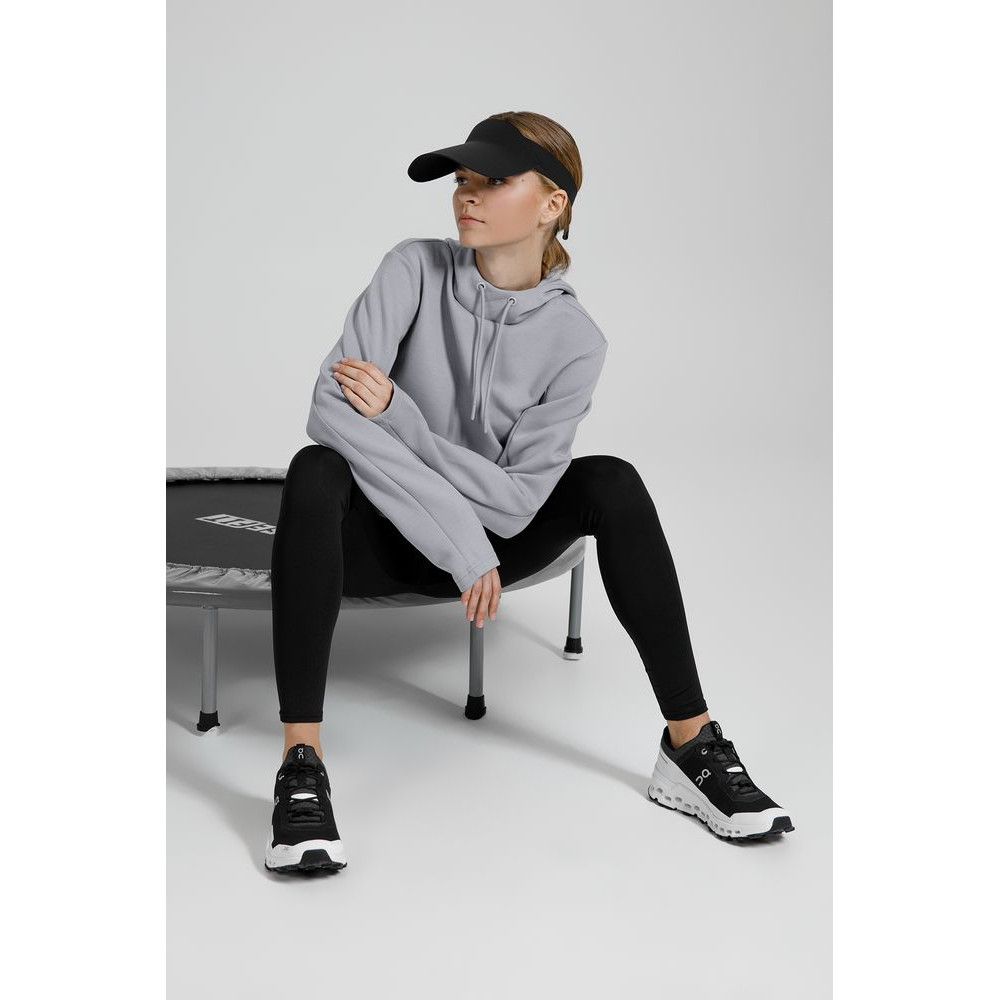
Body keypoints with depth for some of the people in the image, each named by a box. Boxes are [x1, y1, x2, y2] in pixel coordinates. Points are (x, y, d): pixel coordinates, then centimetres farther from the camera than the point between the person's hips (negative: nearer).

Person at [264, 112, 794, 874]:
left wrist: (394, 411, -25)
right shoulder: (415, 270, -14)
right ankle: (301, 767, -34)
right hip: (384, 534, -1)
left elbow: (518, 497, -17)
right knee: (316, 471, -32)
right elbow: (330, 410, -26)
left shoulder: (575, 340, -12)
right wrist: (459, 542, -29)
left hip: (493, 538, 1)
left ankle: (693, 746, -19)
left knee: (613, 483, -23)